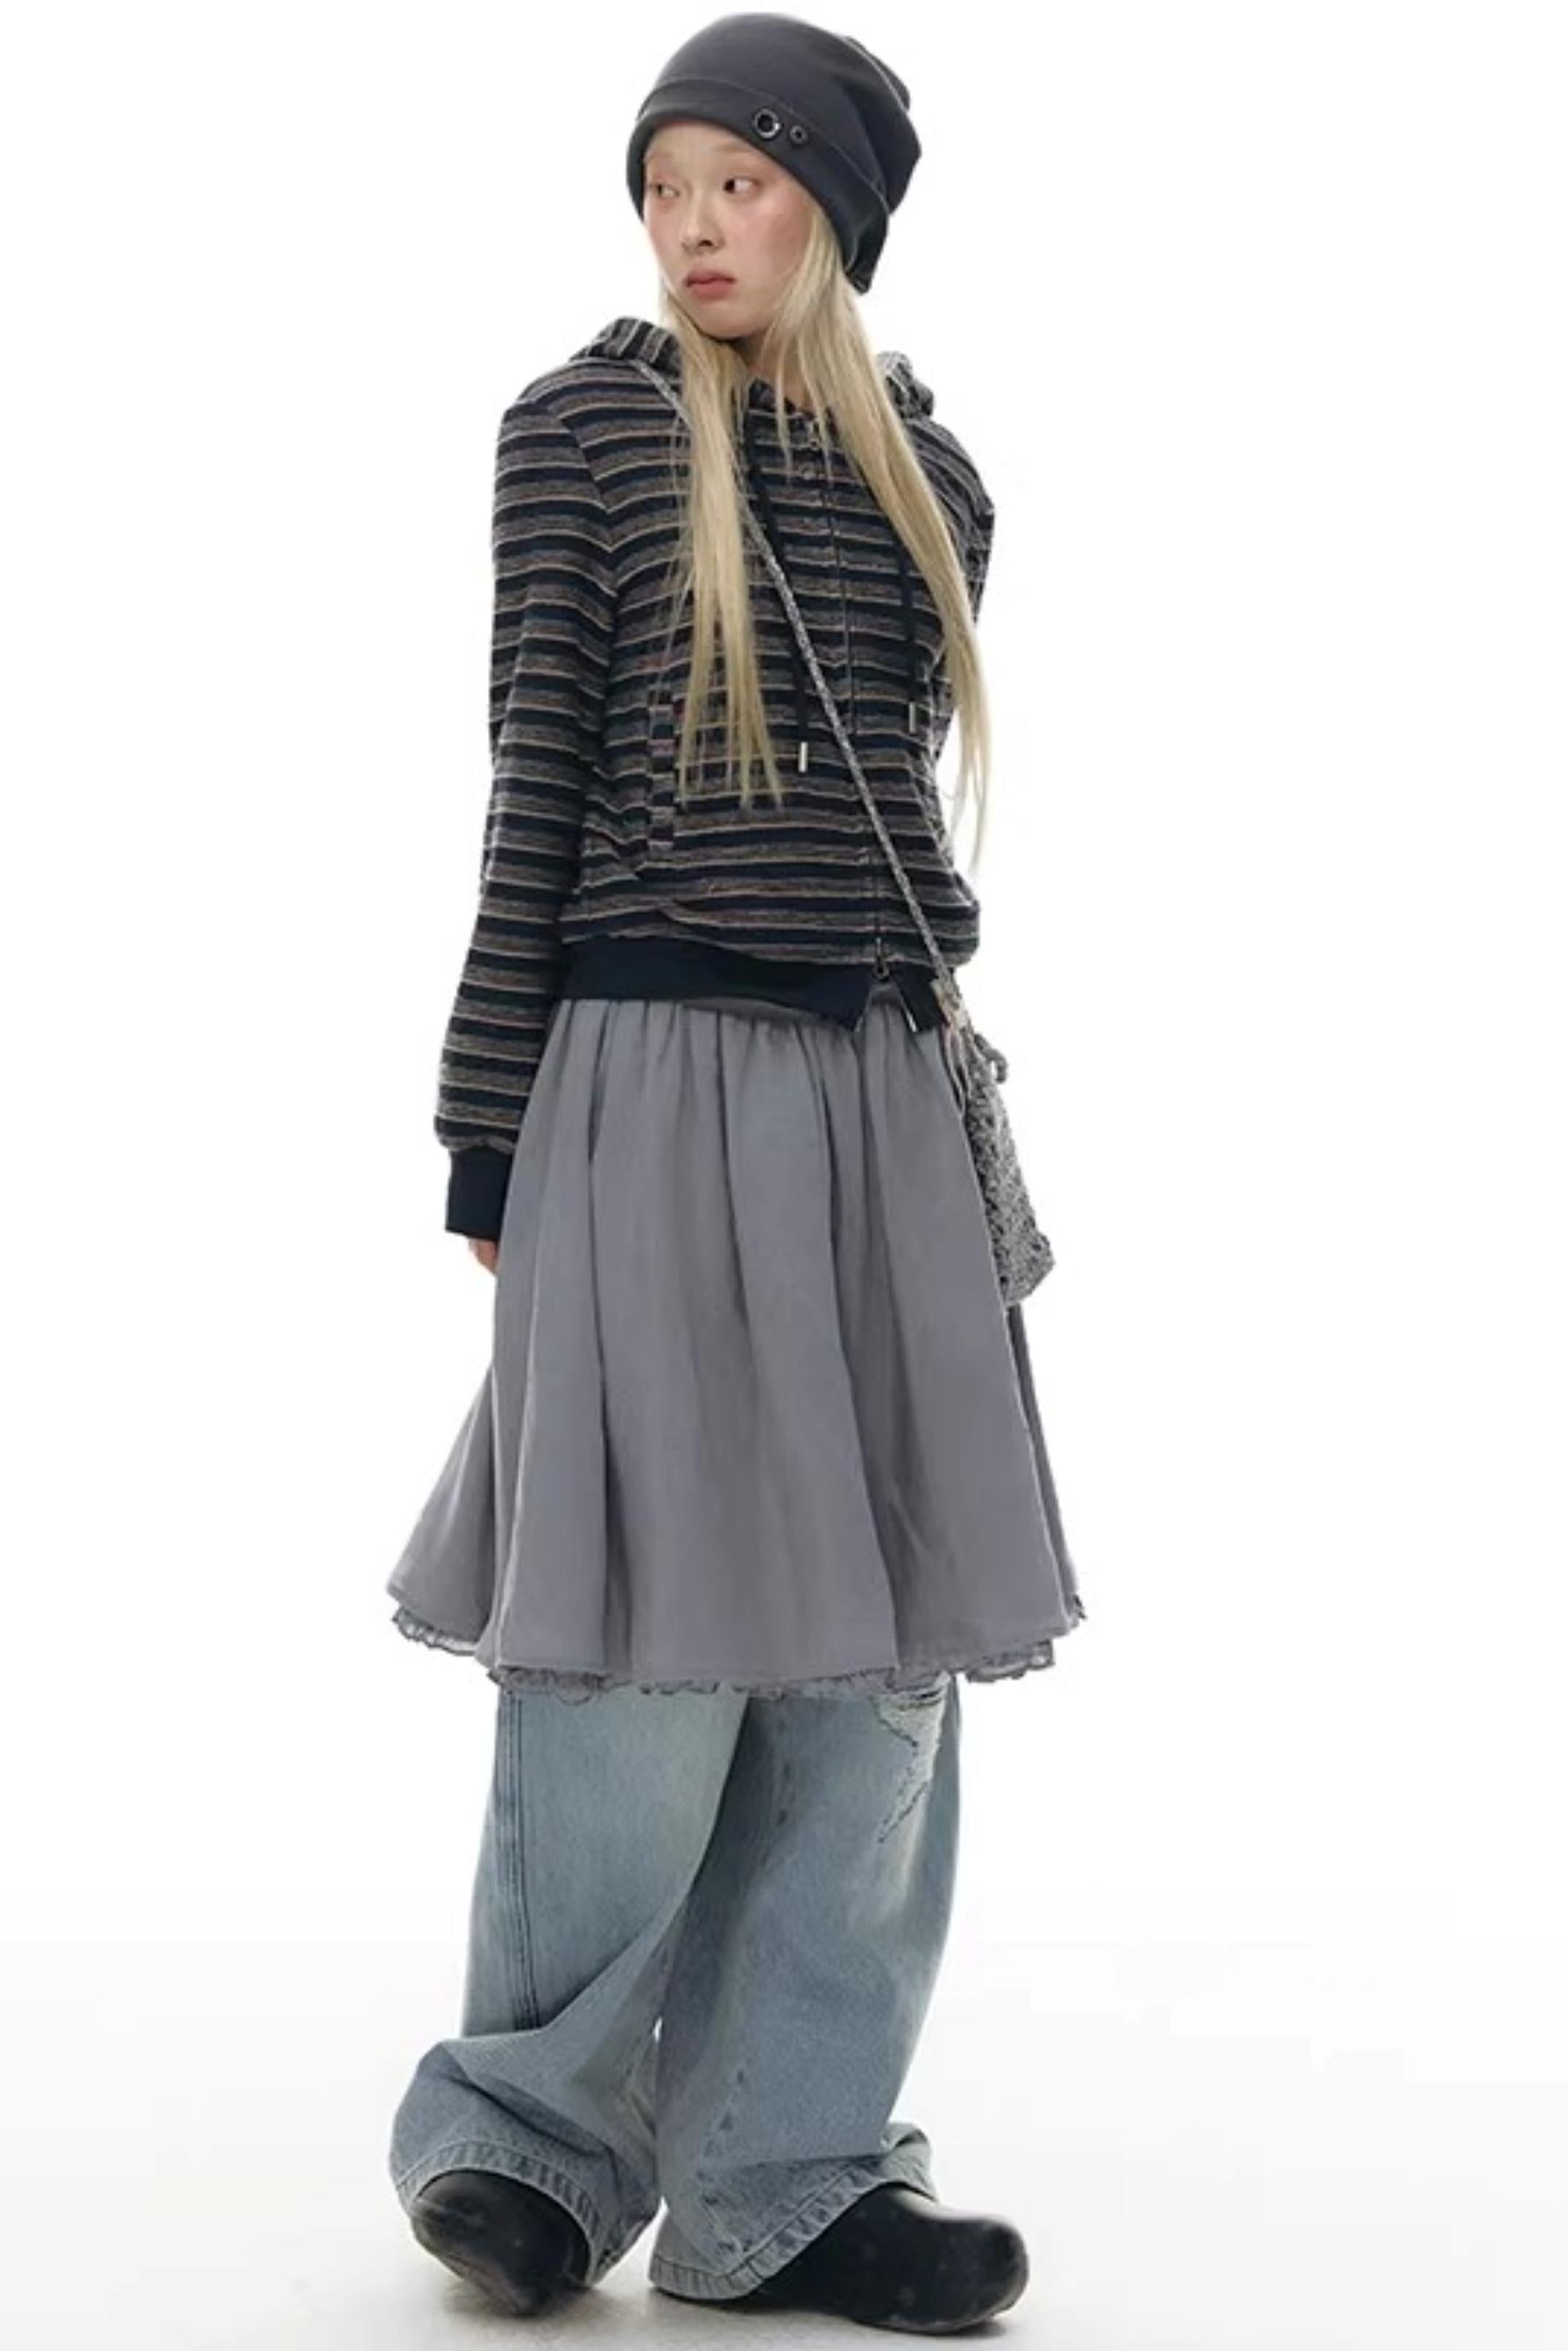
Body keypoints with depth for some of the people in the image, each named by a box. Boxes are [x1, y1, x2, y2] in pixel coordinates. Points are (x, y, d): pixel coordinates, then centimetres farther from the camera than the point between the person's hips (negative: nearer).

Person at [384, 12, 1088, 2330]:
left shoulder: (928, 473, 11)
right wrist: (490, 1141, -5)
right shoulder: (581, 426, -1)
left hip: (881, 1092, 5)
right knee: (656, 1647, -4)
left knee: (876, 1654, 5)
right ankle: (528, 2124, 17)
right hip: (652, 1074, -5)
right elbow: (535, 792, -3)